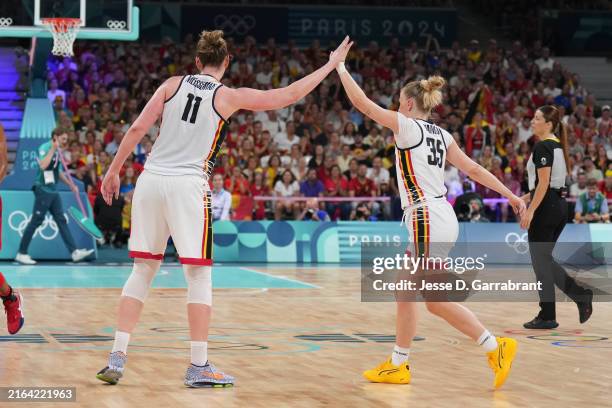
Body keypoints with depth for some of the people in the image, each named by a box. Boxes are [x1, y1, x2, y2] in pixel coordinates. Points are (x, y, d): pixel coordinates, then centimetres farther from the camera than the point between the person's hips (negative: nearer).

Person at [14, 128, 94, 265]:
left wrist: (71, 184, 21)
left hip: (53, 191, 8)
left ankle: (74, 252, 0)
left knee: (61, 220, 4)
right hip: (43, 190, -8)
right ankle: (21, 253, 2)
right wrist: (53, 149, -23)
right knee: (36, 221, -5)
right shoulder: (45, 148, -11)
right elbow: (43, 165, -29)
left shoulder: (57, 151, 14)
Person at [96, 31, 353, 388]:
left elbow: (138, 128, 2)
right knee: (199, 275, 4)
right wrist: (331, 65, 15)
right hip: (188, 185, -4)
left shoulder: (173, 85, 9)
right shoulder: (229, 96, 1)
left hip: (151, 180, 4)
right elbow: (288, 96, 5)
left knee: (143, 271, 11)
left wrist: (114, 170, 10)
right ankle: (199, 366, 2)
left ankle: (117, 358, 6)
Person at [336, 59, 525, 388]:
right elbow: (473, 169, 13)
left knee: (436, 301, -6)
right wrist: (510, 195, 16)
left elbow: (361, 102, -5)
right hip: (439, 217, 9)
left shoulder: (408, 126, -6)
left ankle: (496, 346, -9)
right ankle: (398, 366, 19)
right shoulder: (441, 135, 14)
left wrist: (340, 67, 5)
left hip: (428, 219, -9)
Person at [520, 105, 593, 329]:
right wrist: (528, 197, 21)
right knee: (545, 259, 15)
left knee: (540, 260, -1)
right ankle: (581, 295, 5)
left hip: (546, 207, -9)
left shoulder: (542, 147, -14)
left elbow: (544, 183, -20)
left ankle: (547, 317, 3)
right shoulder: (558, 145, 14)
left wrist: (530, 210, -20)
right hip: (560, 205, 9)